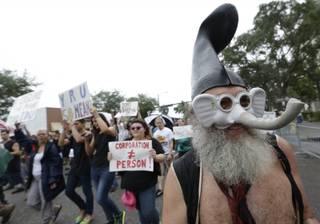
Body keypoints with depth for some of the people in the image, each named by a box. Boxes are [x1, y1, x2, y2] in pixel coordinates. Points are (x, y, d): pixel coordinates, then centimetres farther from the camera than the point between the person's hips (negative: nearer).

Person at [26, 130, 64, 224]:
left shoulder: (51, 147, -13)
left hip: (46, 179, -7)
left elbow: (56, 164, -18)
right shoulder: (36, 147, 9)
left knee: (45, 203, 3)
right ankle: (55, 208, 28)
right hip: (35, 179, 7)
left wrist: (53, 180, -21)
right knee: (31, 202, 10)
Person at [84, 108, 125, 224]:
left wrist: (96, 114, -21)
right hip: (95, 168, 7)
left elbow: (105, 130, -31)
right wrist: (87, 141, -7)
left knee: (100, 198, -10)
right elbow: (89, 152, 10)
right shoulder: (95, 135, 11)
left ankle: (119, 214, 15)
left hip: (107, 168, -7)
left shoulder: (112, 130, -5)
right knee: (102, 197, 13)